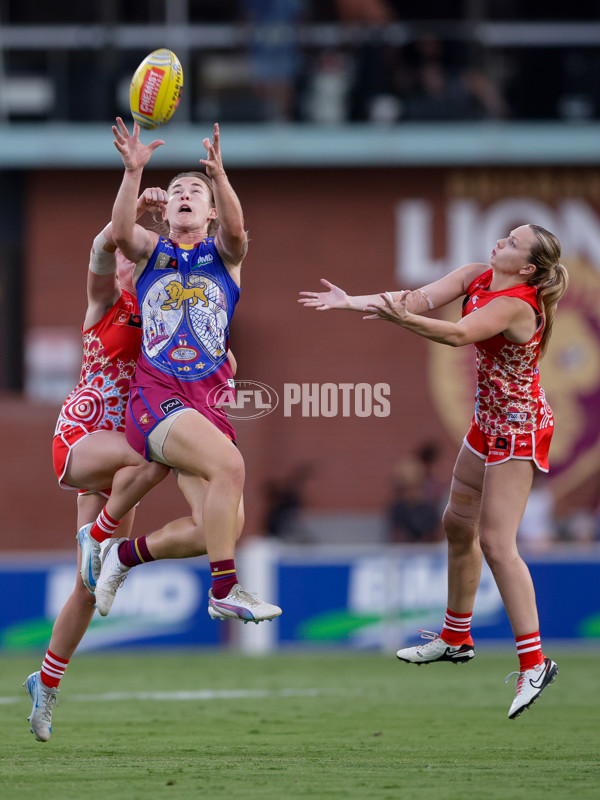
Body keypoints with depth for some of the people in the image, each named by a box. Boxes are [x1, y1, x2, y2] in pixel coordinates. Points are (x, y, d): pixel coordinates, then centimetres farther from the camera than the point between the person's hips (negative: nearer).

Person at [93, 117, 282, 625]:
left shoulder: (224, 255, 14)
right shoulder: (152, 252, 13)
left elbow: (236, 230, -11)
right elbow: (120, 233, -11)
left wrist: (220, 175, -29)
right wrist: (133, 172, -25)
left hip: (209, 394, 3)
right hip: (156, 394, -3)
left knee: (220, 529, -6)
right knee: (229, 464, -29)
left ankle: (125, 554, 18)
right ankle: (224, 591, -20)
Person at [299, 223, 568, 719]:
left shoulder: (516, 304, -27)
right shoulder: (476, 277, -1)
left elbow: (459, 334, -40)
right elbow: (423, 298, -7)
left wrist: (402, 319, -55)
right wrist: (352, 302, -17)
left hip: (520, 427, -10)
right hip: (489, 419, 10)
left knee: (497, 542, -15)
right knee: (459, 524, 19)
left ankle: (534, 663, -13)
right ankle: (457, 638, 36)